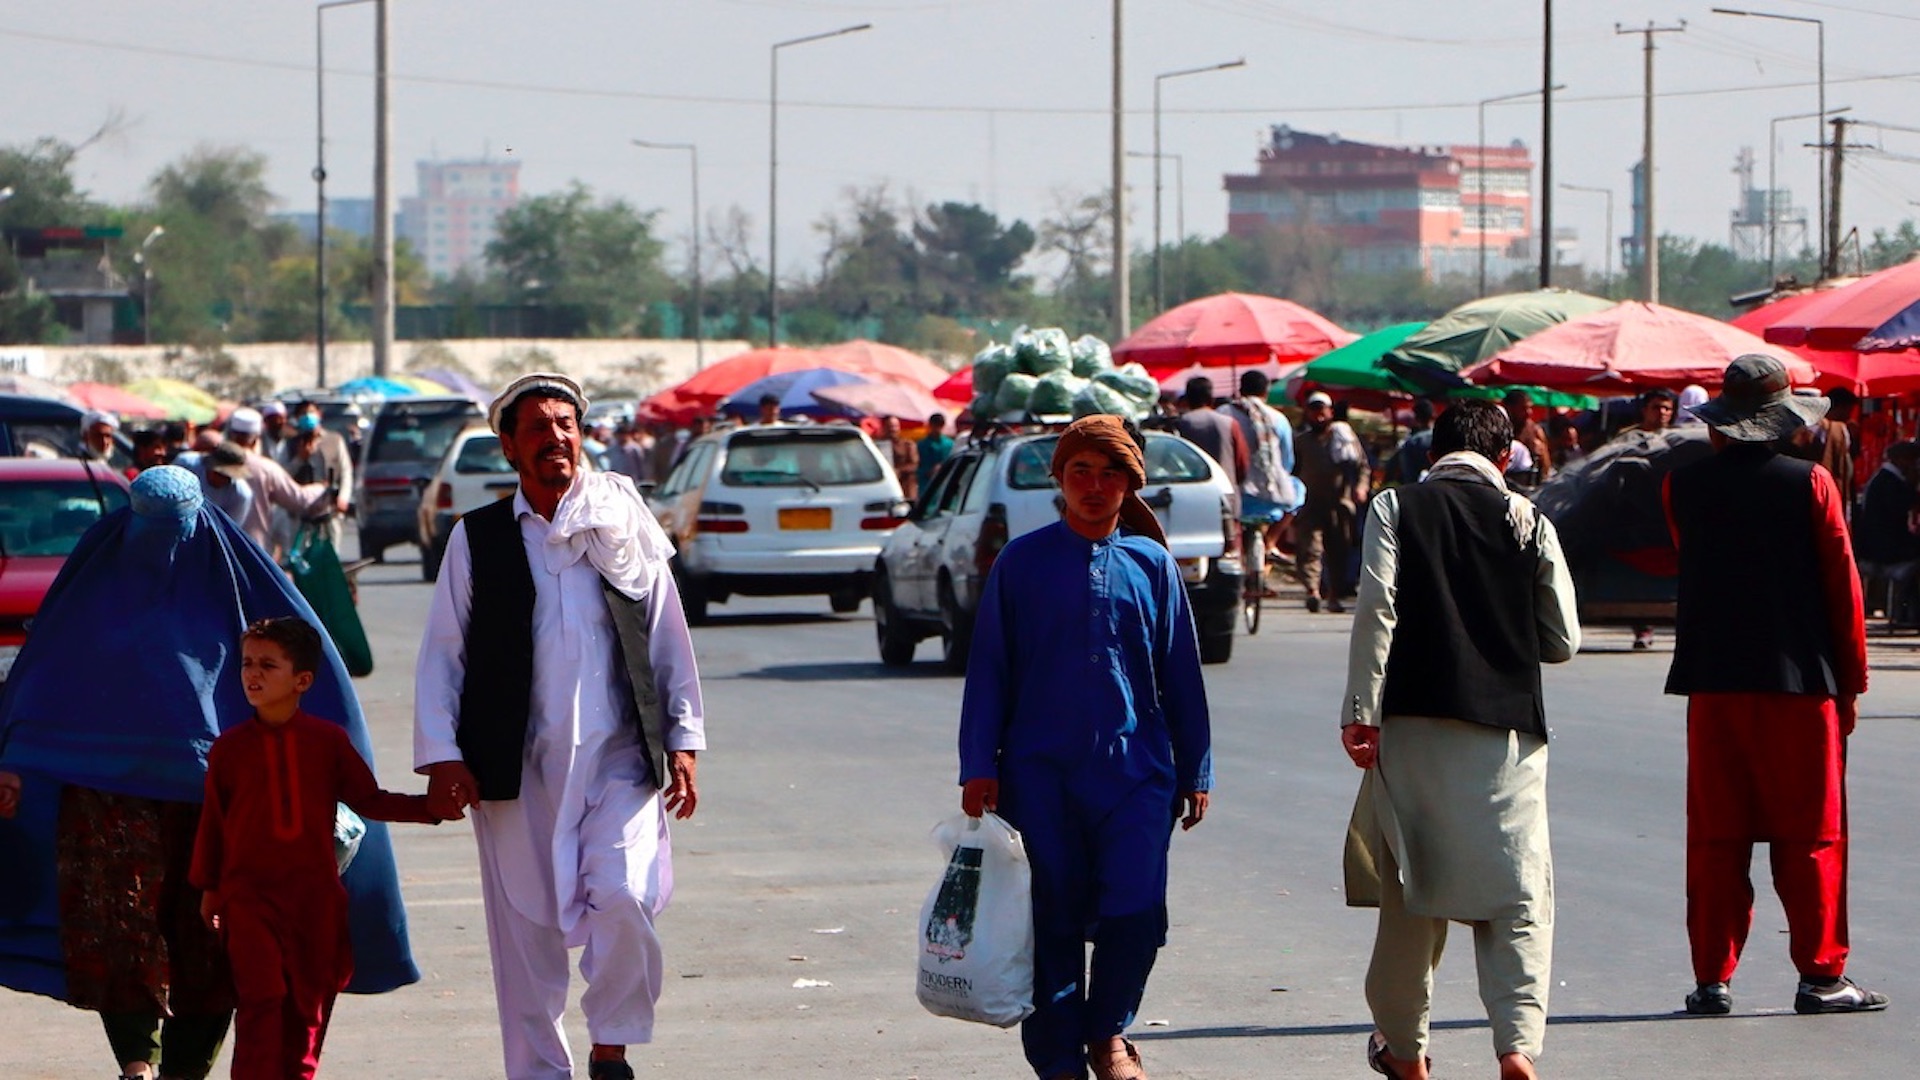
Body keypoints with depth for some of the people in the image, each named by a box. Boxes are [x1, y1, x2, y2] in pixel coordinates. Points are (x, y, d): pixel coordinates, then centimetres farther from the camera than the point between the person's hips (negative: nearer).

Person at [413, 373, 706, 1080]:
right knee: (524, 930, 1)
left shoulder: (624, 530, 9)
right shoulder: (477, 539, 7)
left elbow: (669, 643, 13)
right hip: (517, 766, 0)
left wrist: (683, 744, 6)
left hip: (619, 757, 0)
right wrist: (441, 755, -2)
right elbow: (442, 653, 7)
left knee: (623, 900, -18)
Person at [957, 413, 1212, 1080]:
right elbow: (988, 670, 5)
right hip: (1041, 771, -1)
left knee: (1135, 913, -10)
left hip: (1134, 769, 1)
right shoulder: (1022, 563, 4)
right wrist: (979, 767, -1)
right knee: (1052, 921, 0)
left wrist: (1195, 772, 11)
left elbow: (1181, 676, 12)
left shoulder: (1151, 565, 9)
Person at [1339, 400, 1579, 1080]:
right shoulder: (1529, 523, 6)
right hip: (1508, 726, 0)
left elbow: (1377, 609, -8)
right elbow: (1563, 640, 10)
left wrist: (1361, 712, -7)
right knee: (1519, 894, 0)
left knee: (1411, 883, 12)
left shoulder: (1396, 508, 4)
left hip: (1414, 720, 0)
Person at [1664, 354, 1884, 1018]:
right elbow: (1842, 586, -3)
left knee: (1715, 837, 6)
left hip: (1712, 685, 2)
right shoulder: (1810, 484, -6)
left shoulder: (1685, 486, 1)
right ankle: (1820, 975, 3)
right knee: (1810, 836, 4)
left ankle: (1712, 979, 5)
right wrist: (1850, 682, 5)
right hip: (1800, 681, -2)